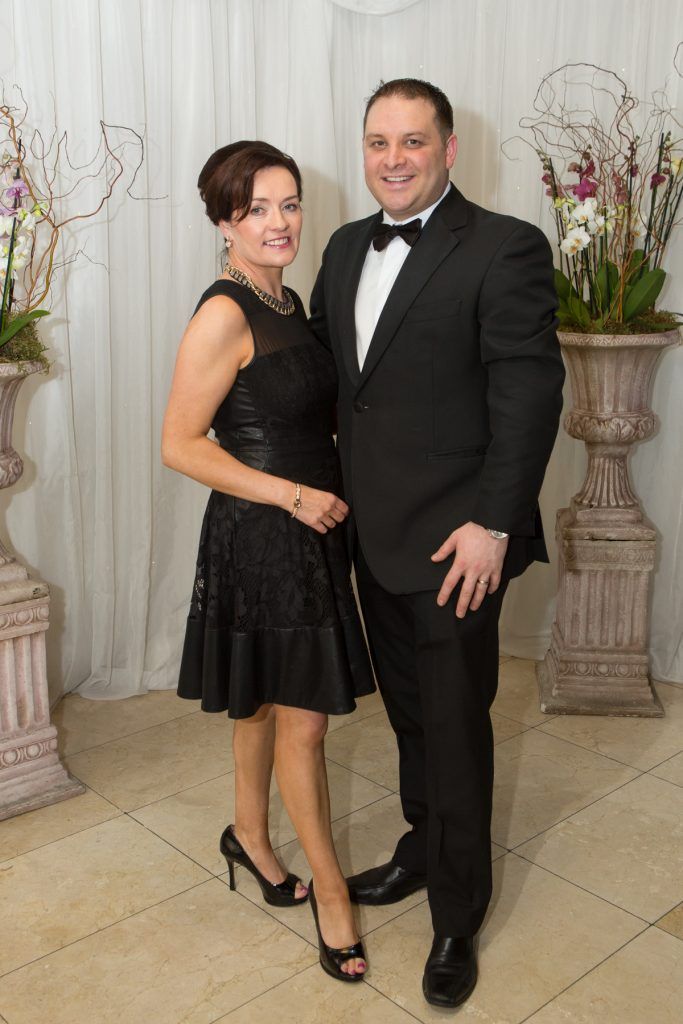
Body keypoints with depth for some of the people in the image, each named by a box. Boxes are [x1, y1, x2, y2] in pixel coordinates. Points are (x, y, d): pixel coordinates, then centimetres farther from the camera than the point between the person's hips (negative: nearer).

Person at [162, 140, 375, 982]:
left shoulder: (286, 300, 10)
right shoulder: (224, 314, -17)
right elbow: (181, 445, -18)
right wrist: (292, 494, -20)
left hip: (307, 529, 8)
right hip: (260, 536, -8)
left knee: (267, 702, 21)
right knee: (301, 718, 3)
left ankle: (249, 836, 41)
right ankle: (329, 887, 21)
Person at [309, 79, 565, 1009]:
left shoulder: (504, 249, -11)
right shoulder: (347, 247, 11)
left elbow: (530, 393, -15)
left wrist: (493, 524, -18)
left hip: (453, 545, -6)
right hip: (375, 536, 6)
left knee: (456, 729, 6)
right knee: (409, 714, 20)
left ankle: (457, 916, 26)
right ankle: (422, 851, 42)